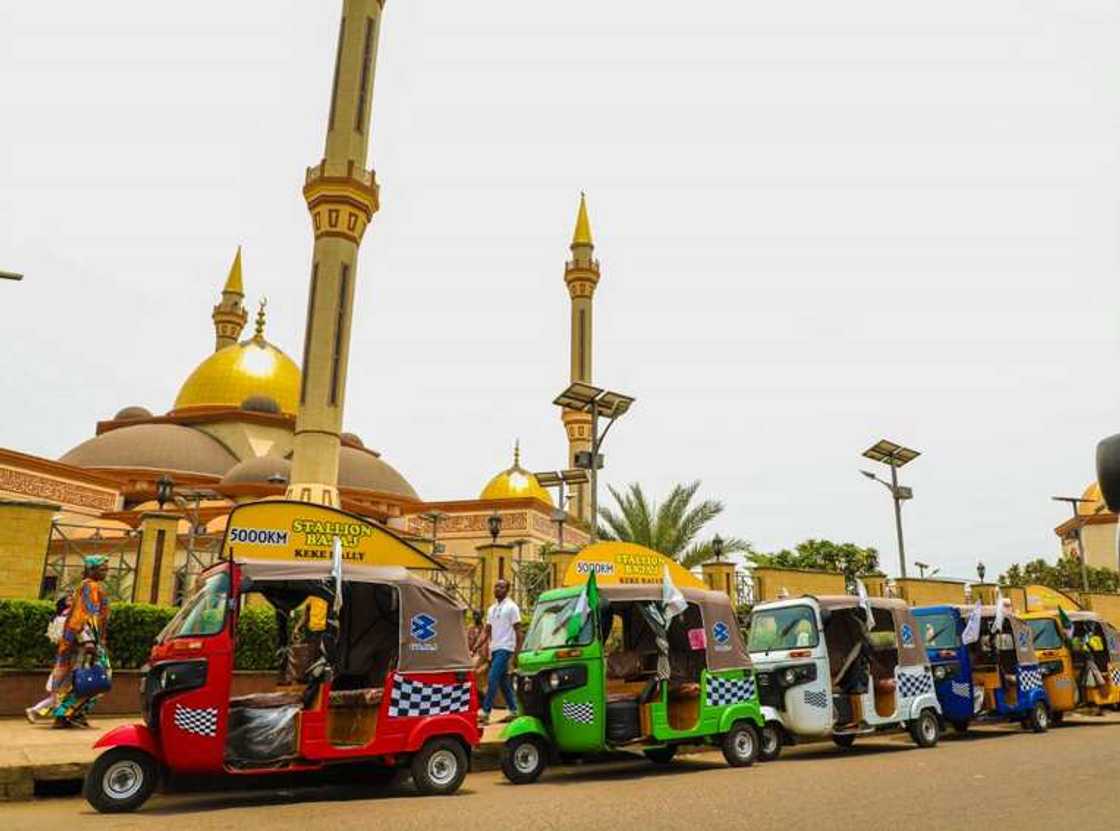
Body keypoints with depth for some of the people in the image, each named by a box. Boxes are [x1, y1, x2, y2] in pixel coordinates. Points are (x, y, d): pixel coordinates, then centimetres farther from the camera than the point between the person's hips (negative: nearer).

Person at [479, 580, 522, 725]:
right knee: (503, 682, 12)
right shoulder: (492, 608, 15)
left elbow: (518, 632, -8)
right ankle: (513, 710, 22)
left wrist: (516, 654, -13)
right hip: (494, 649, 8)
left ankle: (485, 713, -13)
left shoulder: (511, 607, -7)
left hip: (505, 649, -8)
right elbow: (487, 631, 17)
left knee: (492, 679, -14)